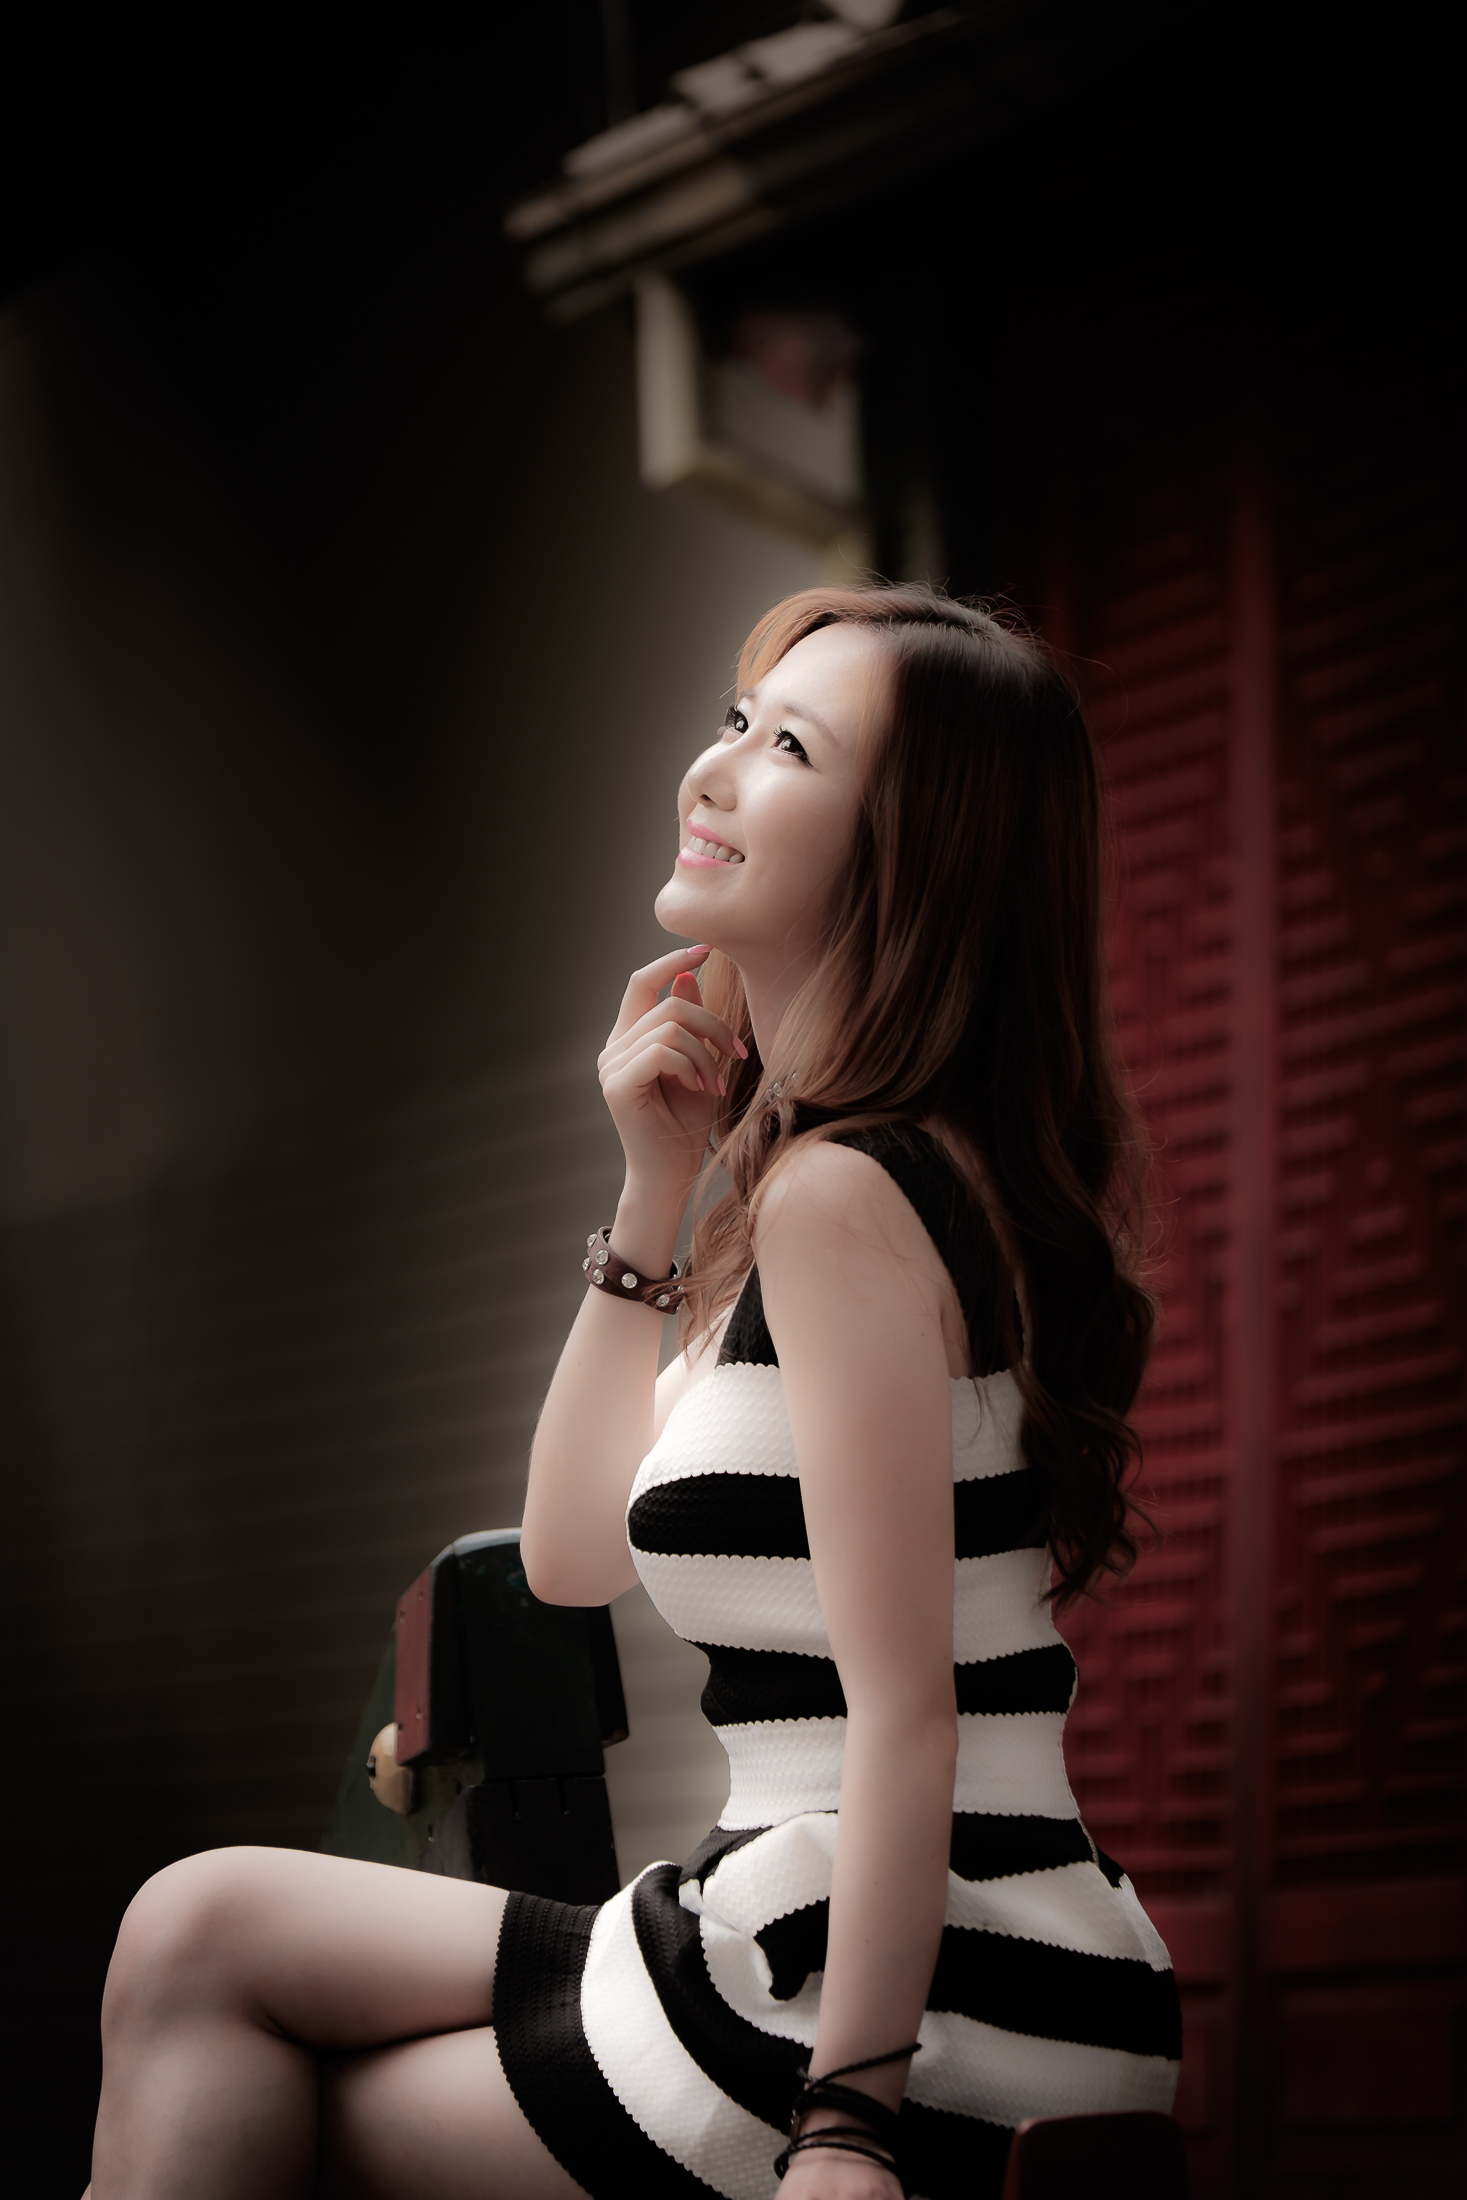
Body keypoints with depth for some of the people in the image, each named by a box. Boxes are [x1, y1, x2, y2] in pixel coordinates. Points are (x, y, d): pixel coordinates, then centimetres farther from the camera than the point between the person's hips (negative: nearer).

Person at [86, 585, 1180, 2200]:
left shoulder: (843, 1191, -17)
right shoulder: (856, 1170, 14)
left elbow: (904, 1711, -22)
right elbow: (573, 1551, 15)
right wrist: (654, 1195, 9)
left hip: (929, 2032, -9)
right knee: (204, 1926, 14)